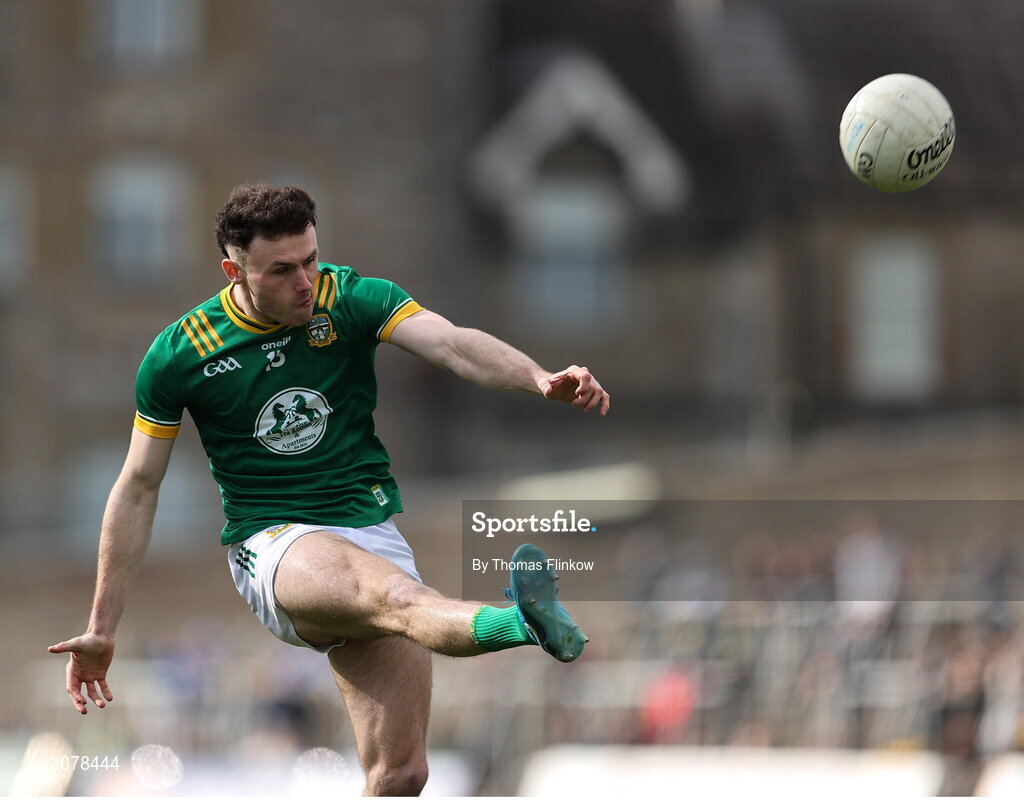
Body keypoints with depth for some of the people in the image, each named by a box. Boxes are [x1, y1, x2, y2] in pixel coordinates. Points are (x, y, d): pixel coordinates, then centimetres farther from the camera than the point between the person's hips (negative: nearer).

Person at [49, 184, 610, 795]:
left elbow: (453, 343, -17)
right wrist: (102, 628, 7)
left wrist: (539, 377, -38)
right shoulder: (180, 354, -1)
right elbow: (138, 490, 7)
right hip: (272, 542, -4)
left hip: (373, 534, 4)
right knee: (395, 594, -38)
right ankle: (523, 620, -71)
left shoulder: (351, 300, 0)